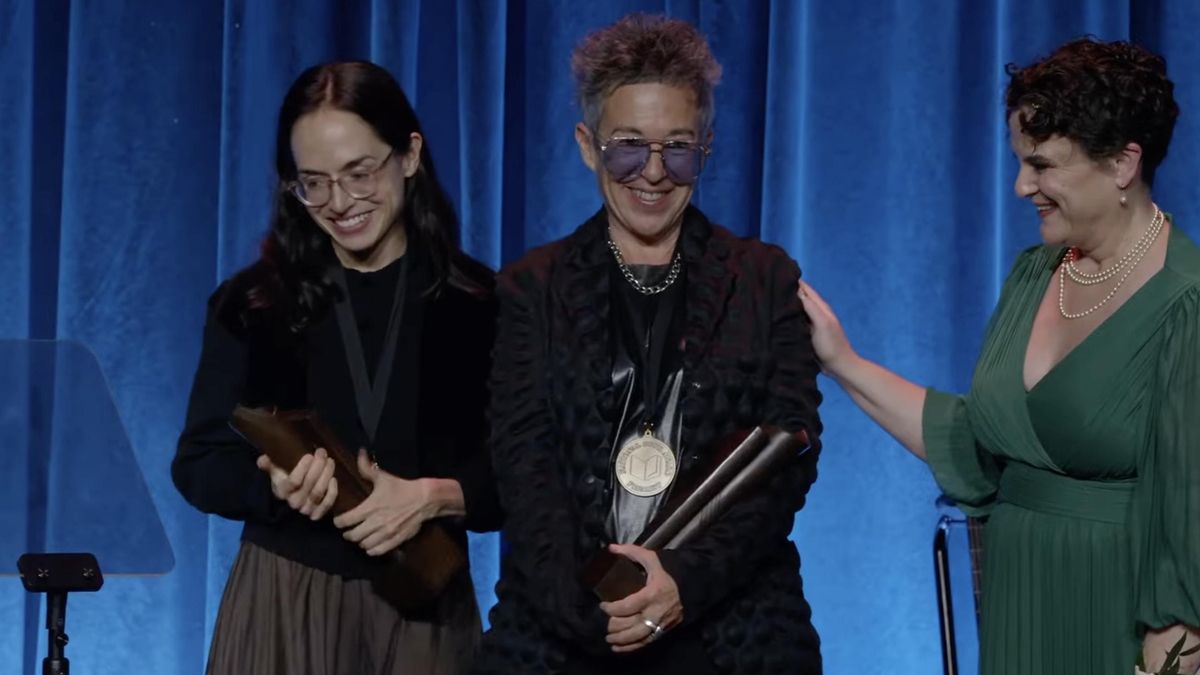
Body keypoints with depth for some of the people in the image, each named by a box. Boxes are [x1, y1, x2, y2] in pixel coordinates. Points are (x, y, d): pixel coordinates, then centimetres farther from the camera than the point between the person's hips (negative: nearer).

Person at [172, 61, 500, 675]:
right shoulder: (253, 303, 2)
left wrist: (432, 497, -21)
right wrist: (278, 485, -17)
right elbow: (198, 463, 2)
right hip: (282, 600, 1)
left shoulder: (479, 305, -1)